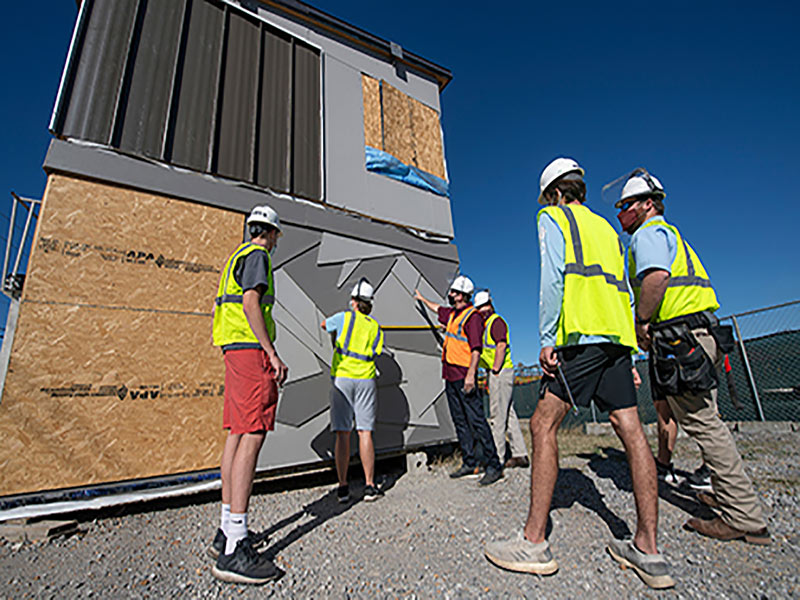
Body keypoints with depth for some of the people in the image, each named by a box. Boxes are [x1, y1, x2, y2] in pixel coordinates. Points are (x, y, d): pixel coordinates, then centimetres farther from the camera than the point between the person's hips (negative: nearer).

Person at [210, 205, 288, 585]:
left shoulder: (237, 256, 27)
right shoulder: (257, 254, -3)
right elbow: (251, 302, -17)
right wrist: (272, 354, -20)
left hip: (234, 348, 11)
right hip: (250, 348, -11)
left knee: (237, 434, 10)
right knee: (252, 436, -14)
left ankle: (227, 531, 18)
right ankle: (234, 550, -13)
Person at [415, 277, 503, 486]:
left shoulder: (472, 316, -10)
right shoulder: (452, 313, 16)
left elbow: (476, 348, -17)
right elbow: (437, 309, 39)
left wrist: (470, 374, -25)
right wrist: (422, 298, 52)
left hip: (464, 376, -9)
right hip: (450, 375, 9)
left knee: (476, 420, -8)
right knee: (459, 421, 11)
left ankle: (494, 466, 0)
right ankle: (469, 464, 20)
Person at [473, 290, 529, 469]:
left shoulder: (496, 321, -9)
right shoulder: (484, 324, 20)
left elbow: (501, 346, -19)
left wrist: (495, 371, -20)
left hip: (501, 372, -10)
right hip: (495, 373, 10)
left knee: (497, 415, -6)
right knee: (508, 414, 12)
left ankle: (497, 459, 1)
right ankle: (520, 455, 19)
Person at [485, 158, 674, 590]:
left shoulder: (552, 218, 8)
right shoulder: (605, 227, 29)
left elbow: (553, 278, -9)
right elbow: (625, 292, 23)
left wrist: (547, 338, -11)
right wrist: (627, 352, 23)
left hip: (583, 333, -8)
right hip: (618, 336, 9)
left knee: (544, 423, -7)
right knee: (630, 429, 4)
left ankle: (534, 542, -4)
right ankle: (648, 550, 11)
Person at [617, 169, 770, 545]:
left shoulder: (648, 233, -5)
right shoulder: (670, 234, 26)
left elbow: (655, 277, -25)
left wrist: (642, 322, -16)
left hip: (678, 335, -11)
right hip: (701, 330, 11)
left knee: (700, 423, -5)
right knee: (705, 420, 18)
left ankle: (744, 518, 2)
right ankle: (729, 492, 30)